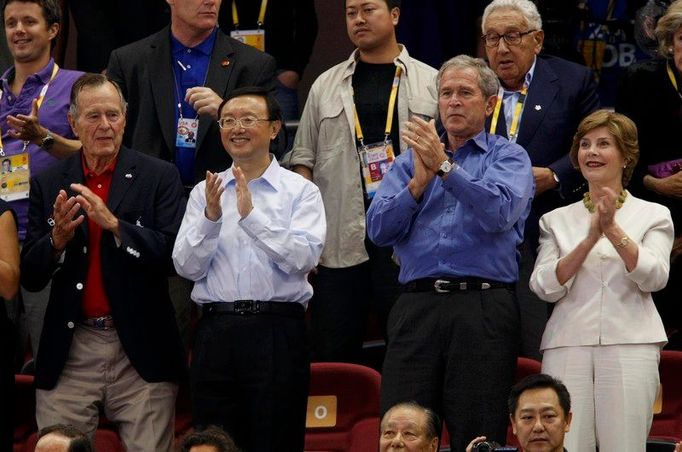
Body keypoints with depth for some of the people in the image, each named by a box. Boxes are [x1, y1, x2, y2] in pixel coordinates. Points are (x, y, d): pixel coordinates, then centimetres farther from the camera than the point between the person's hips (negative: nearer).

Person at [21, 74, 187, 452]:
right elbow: (30, 277, 7)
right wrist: (58, 239, -13)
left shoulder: (159, 177, 2)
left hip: (141, 351, -2)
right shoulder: (48, 185, 8)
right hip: (70, 354, 2)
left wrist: (114, 224, -19)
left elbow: (174, 255, -9)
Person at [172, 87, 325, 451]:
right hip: (216, 333, 3)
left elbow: (305, 257, -11)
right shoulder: (205, 192, 13)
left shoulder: (300, 191, 4)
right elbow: (187, 267, 4)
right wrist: (211, 217, -11)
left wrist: (251, 215, -16)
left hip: (277, 332, -3)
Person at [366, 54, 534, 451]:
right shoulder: (412, 158, 20)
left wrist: (444, 166, -14)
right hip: (418, 307, 3)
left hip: (482, 309, -3)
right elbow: (379, 229, 8)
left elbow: (500, 213, -12)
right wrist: (419, 183, -7)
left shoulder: (508, 157, 9)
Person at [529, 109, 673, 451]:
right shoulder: (556, 220, 16)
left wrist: (613, 231, -15)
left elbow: (654, 278, -3)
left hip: (630, 343, -1)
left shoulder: (653, 215, 12)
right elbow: (544, 287, 2)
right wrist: (590, 239, -9)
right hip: (568, 343, 1)